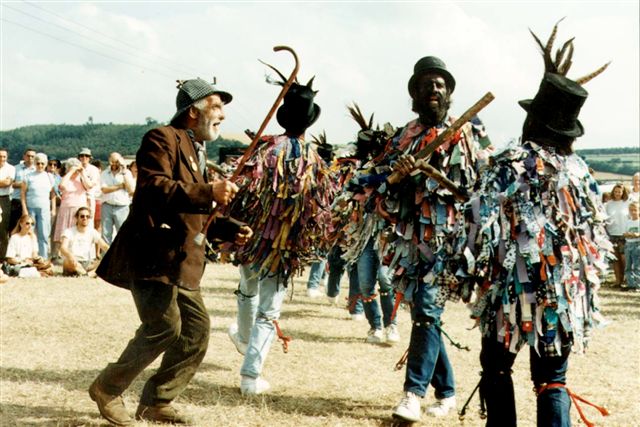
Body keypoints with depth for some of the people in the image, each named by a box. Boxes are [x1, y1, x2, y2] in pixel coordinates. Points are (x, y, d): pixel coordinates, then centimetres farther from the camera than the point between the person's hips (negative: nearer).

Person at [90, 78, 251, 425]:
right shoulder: (163, 139, -7)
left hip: (181, 261, 10)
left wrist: (229, 229, 13)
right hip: (151, 256, -10)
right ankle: (108, 387, 8)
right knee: (166, 327, -13)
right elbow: (153, 189, -24)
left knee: (197, 329, 5)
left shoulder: (197, 153, 23)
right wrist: (208, 194, -31)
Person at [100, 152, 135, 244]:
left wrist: (124, 173, -9)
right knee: (106, 233, 2)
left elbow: (131, 190, -7)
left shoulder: (127, 173, 6)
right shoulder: (105, 174, 9)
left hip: (122, 207, -1)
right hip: (107, 206, 1)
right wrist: (120, 186, -6)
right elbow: (105, 189, -5)